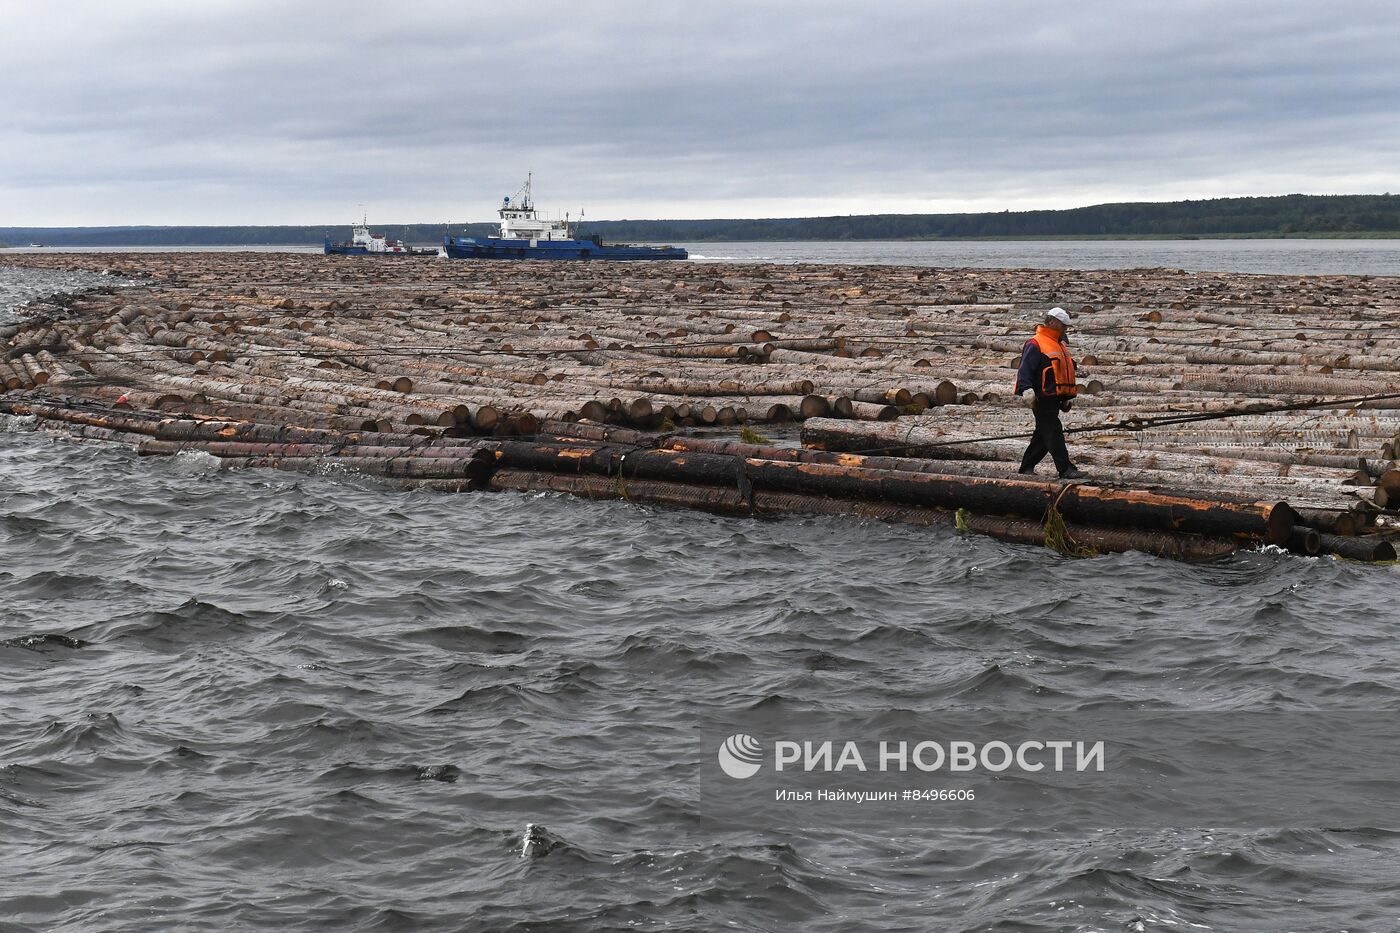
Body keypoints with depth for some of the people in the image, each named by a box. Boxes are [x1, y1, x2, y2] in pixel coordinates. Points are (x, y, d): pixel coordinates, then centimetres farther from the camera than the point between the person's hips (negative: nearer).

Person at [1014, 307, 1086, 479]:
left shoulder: (1060, 345, 21)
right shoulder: (1035, 345, -9)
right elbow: (1025, 370, -15)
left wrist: (1066, 398, 30)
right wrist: (1027, 391, -26)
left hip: (1055, 399, 10)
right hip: (1043, 399, -10)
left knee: (1043, 436, 12)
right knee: (1054, 433, -11)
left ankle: (1027, 467, 20)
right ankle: (1065, 469, -14)